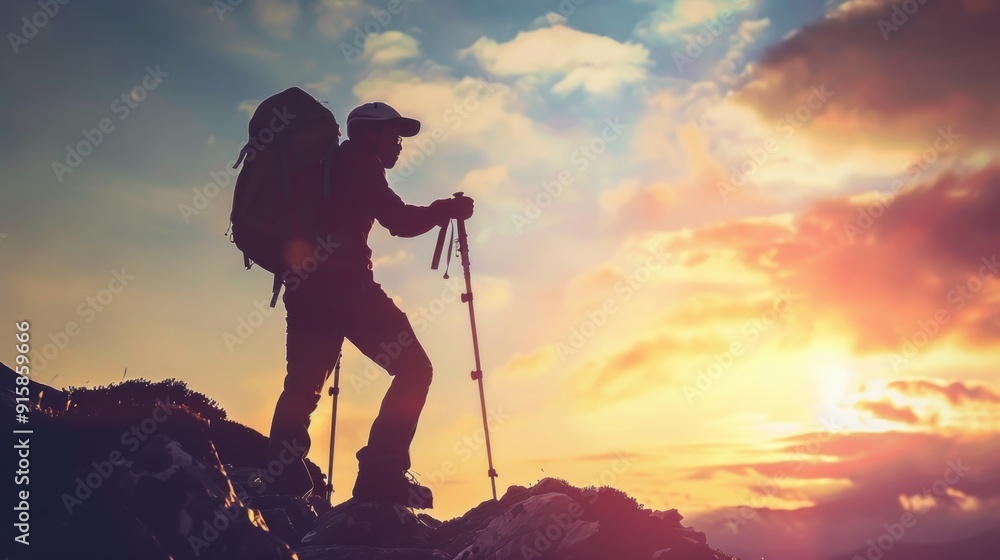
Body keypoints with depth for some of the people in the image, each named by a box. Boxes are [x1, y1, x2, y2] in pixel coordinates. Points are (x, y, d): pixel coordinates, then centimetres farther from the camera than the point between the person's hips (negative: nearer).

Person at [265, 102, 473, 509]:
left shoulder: (330, 167, 28)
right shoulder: (359, 161, 3)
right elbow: (399, 221, -5)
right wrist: (445, 209, 7)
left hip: (304, 285, 9)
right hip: (341, 280, -9)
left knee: (302, 385, 12)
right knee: (413, 367, -6)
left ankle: (282, 484, 2)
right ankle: (381, 474, -16)